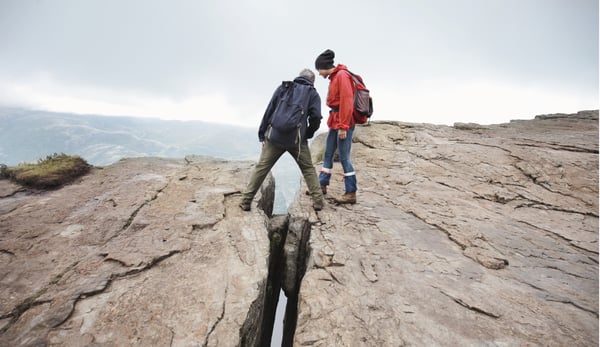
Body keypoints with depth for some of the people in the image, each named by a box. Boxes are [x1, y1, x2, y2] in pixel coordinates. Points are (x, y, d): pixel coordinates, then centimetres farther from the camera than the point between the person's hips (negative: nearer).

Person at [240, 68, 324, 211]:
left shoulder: (283, 87, 15)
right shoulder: (313, 94, 12)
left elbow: (269, 110, 8)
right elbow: (316, 117, -2)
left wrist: (262, 134, 10)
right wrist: (307, 134, 15)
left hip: (275, 137, 1)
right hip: (297, 140, -1)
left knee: (261, 168, 8)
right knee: (308, 169, 15)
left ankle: (246, 201, 12)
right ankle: (318, 201, 14)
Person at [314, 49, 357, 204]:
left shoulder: (342, 75, -12)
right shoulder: (334, 77, 15)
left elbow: (347, 102, -19)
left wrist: (343, 126, -21)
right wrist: (336, 123, 14)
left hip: (344, 122, -9)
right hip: (335, 121, 9)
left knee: (344, 157, -7)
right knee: (328, 154, 13)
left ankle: (351, 193, 2)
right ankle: (322, 185, 24)